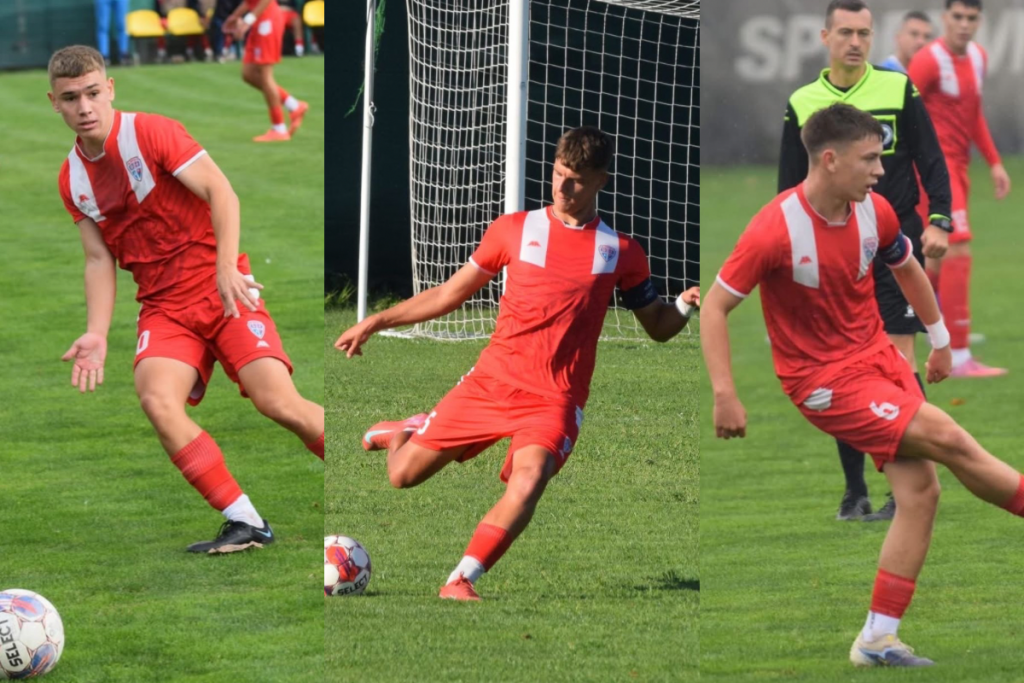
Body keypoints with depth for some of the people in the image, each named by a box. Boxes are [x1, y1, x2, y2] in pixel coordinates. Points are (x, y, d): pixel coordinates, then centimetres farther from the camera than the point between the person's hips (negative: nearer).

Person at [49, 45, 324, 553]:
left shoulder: (152, 134, -8)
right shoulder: (72, 180, 8)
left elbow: (221, 192, -15)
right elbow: (99, 259, 12)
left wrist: (227, 269, -26)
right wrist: (96, 334, -1)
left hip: (221, 291, -4)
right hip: (164, 308, 4)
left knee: (278, 402, -17)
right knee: (157, 399, -25)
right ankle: (245, 524, -19)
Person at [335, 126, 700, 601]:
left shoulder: (621, 253, 5)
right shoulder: (514, 230, 7)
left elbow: (657, 327, 13)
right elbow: (450, 294, 15)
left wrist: (683, 307, -10)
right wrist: (374, 323, 11)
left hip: (554, 399, -2)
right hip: (491, 380, 2)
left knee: (527, 485, -30)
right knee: (402, 475, 1)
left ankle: (461, 582, -19)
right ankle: (405, 434, 37)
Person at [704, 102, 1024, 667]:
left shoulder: (875, 212, -4)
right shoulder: (775, 230, -22)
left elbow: (907, 268, 18)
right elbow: (715, 307, -15)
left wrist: (940, 339, 25)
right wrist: (725, 396, -21)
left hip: (879, 357, 7)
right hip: (824, 380, -7)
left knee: (920, 491, -4)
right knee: (949, 440, -15)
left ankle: (878, 640, 3)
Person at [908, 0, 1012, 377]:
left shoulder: (978, 58, 11)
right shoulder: (930, 61, -14)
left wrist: (994, 162, 17)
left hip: (958, 165, 9)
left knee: (943, 257, 13)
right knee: (959, 252, -15)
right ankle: (959, 357, -15)